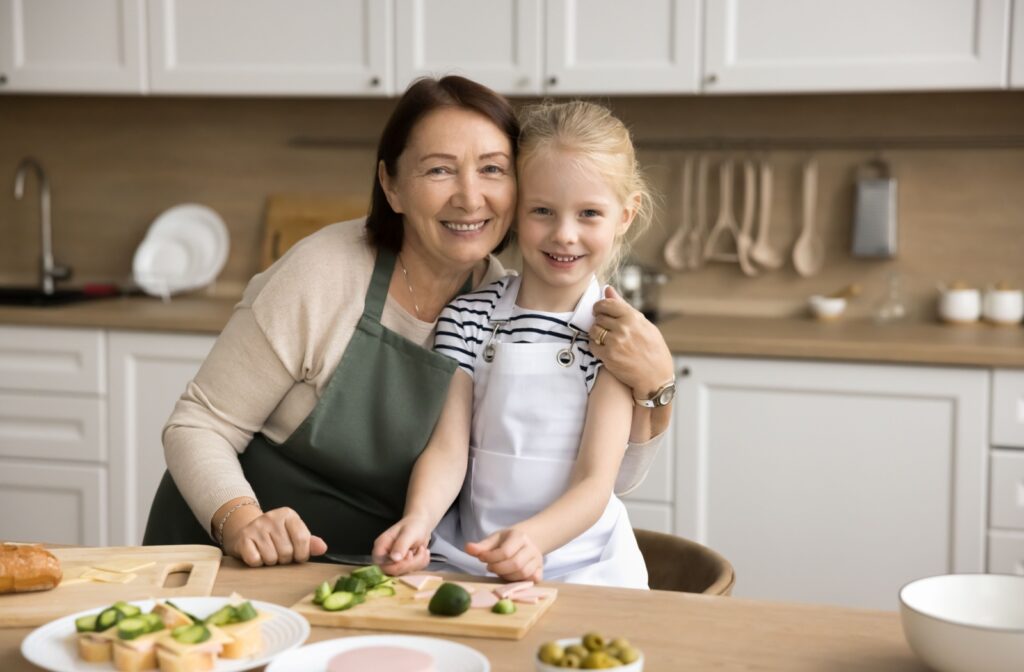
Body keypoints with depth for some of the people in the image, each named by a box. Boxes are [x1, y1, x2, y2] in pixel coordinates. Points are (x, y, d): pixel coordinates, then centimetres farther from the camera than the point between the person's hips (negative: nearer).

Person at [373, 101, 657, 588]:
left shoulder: (613, 331, 0)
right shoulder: (467, 318, 5)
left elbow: (595, 481, -8)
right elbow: (447, 449, -3)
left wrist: (531, 539, -28)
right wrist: (418, 521, -25)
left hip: (581, 563, -1)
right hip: (468, 556, 2)